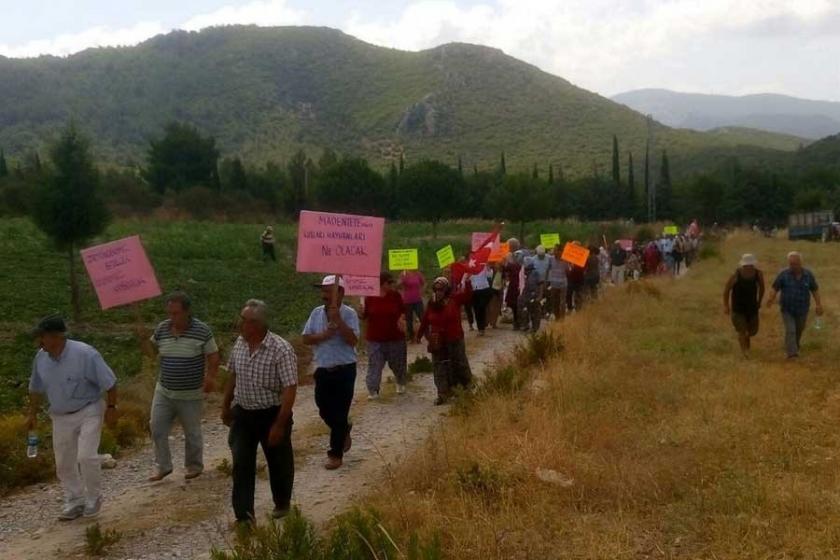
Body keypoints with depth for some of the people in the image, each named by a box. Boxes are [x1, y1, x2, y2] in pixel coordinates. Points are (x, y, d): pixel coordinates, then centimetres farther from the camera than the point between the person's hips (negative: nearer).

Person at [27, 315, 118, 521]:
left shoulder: (85, 354, -23)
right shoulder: (41, 358, -5)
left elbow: (109, 382, -16)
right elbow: (36, 388, 12)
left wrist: (111, 408, -13)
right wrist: (33, 414, 13)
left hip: (88, 413, -6)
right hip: (61, 417, 6)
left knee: (86, 456, -15)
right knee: (64, 463, 9)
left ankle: (94, 498, 7)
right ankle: (74, 502, 25)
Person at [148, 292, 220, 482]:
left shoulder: (202, 331, -14)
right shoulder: (162, 329, -2)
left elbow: (213, 357, -8)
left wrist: (211, 377, -15)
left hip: (191, 395, -4)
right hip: (164, 392, 4)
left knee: (192, 433, 10)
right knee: (157, 428, 5)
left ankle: (194, 466, 31)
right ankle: (162, 466, 23)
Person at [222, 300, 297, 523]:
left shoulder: (281, 350, -23)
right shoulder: (239, 343, -3)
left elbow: (290, 389, -22)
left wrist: (280, 424, -23)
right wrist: (226, 406, 17)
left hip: (271, 414, -4)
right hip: (242, 413, 5)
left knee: (278, 463, 14)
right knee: (241, 464, 1)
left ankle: (282, 503, 38)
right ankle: (244, 516, 8)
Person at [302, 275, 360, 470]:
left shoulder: (349, 313, -11)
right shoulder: (316, 313, 4)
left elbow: (352, 340, -22)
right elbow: (306, 339, 1)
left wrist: (337, 319, -27)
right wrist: (324, 335, -16)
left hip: (344, 370, -5)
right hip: (323, 370, 5)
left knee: (339, 412, -1)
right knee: (324, 410, 13)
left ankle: (336, 454, 11)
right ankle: (344, 430, 43)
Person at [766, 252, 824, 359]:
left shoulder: (808, 274, -7)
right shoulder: (783, 274, -13)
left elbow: (815, 290, 1)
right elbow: (775, 288, -12)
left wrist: (819, 305, -3)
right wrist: (771, 299, -31)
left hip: (802, 310, 2)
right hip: (787, 309, -2)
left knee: (799, 331, 19)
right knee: (790, 331, -14)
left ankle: (796, 347, 43)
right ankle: (792, 353, -16)